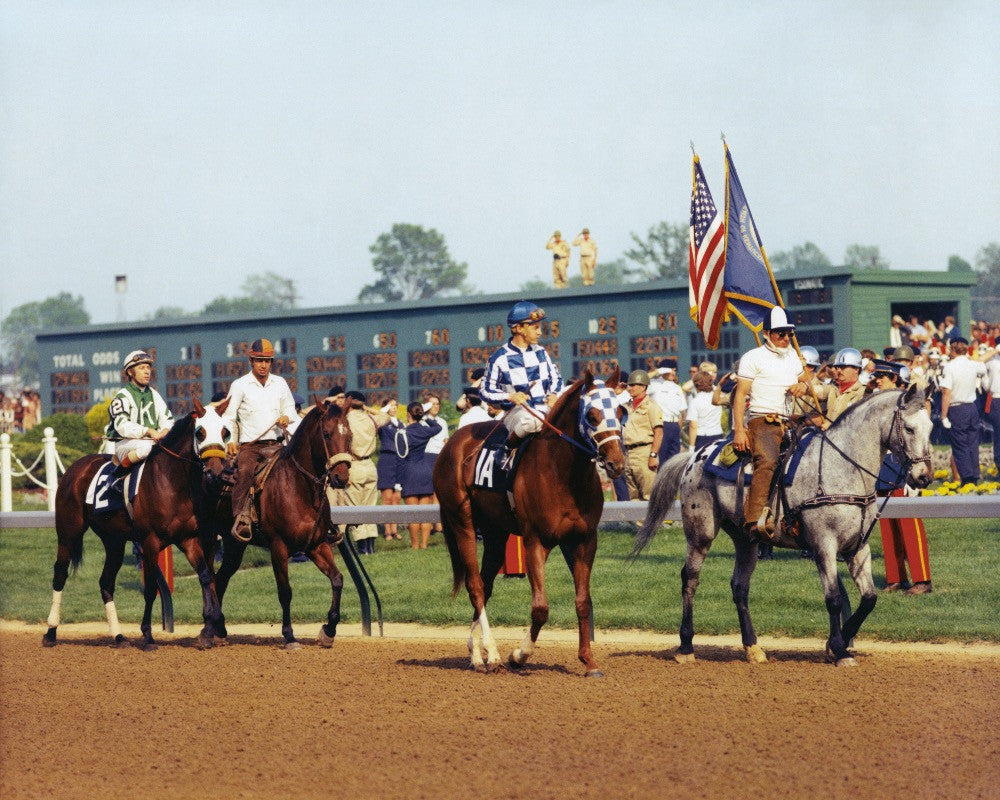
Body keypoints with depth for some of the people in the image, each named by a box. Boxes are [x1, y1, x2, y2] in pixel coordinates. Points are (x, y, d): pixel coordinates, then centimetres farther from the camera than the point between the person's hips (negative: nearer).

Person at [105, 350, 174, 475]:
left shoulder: (153, 394, 16)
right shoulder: (122, 396, -6)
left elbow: (167, 418, 15)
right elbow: (122, 425, -19)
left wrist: (164, 431, -10)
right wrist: (148, 431, -29)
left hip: (152, 441, 6)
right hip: (124, 443, -6)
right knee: (145, 446, -39)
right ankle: (121, 468, -15)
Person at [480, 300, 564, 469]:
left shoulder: (540, 352, 12)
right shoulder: (500, 358, -4)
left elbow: (555, 378, 21)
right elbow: (486, 391, -1)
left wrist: (553, 394, -2)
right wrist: (510, 397, -18)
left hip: (545, 408, 5)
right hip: (516, 411, -5)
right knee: (531, 421, -41)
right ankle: (508, 449, -14)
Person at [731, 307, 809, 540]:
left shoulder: (792, 355, 21)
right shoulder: (754, 358, 0)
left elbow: (803, 381, 36)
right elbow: (740, 395, -4)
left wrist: (801, 387, 8)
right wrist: (739, 430, -15)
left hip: (787, 423, 8)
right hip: (762, 422, -8)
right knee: (767, 461, -32)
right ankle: (756, 520, -43)